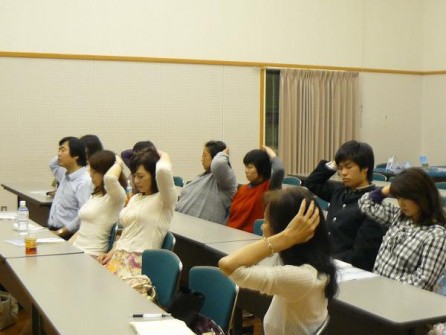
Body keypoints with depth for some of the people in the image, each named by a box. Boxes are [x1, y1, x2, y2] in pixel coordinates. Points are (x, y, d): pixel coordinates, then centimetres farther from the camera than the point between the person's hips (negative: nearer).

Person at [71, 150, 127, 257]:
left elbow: (109, 177, -33)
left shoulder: (115, 196, -10)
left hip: (92, 255, -8)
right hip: (77, 251, 8)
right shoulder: (95, 195, 18)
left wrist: (119, 163, -14)